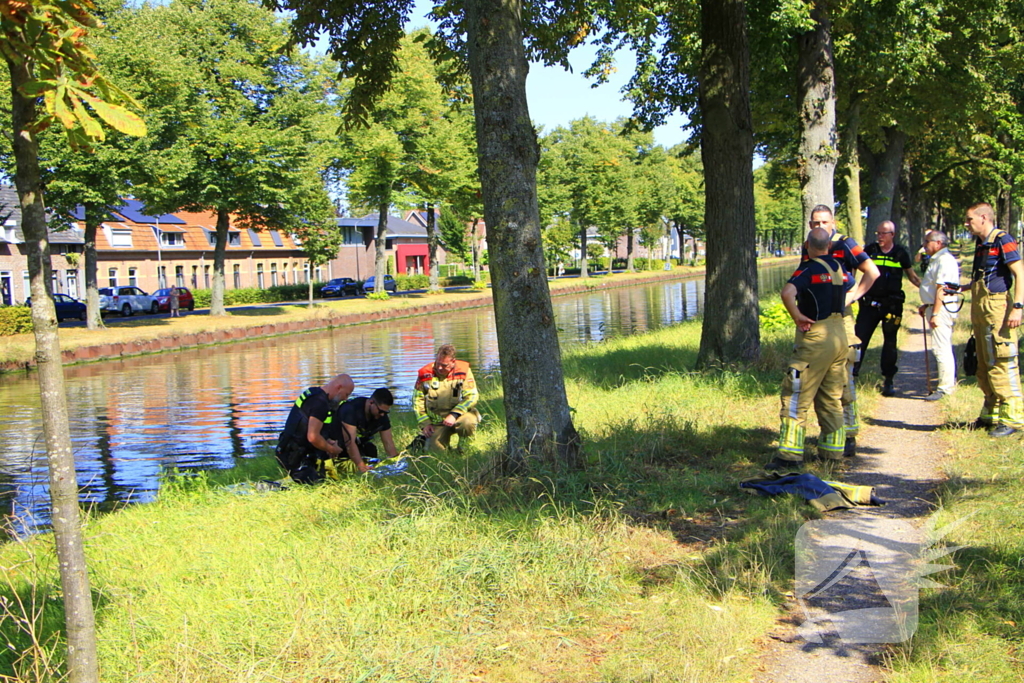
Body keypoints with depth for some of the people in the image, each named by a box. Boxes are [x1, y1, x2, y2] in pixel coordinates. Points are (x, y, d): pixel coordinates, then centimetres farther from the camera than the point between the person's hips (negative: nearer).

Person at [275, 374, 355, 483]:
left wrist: (326, 441, 12)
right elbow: (313, 437, -25)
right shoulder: (320, 403, -21)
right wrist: (331, 449, -8)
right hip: (295, 456, -10)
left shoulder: (313, 392, 12)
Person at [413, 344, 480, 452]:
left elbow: (472, 397, -11)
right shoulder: (425, 374, -4)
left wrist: (454, 415, -22)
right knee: (434, 449, -12)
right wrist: (425, 424, -4)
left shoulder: (463, 371, -8)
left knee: (468, 422, -35)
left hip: (459, 415, -1)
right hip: (437, 422, 1)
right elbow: (418, 401, 4)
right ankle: (423, 438, 24)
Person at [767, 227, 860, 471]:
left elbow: (787, 292, -32)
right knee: (831, 398, 16)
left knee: (796, 396, -5)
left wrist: (798, 316, -20)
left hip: (816, 337, -7)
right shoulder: (840, 268, 9)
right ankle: (834, 448, 20)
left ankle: (790, 453, -9)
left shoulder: (809, 269, -13)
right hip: (840, 334, 7)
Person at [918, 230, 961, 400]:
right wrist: (926, 306, 22)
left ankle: (945, 388, -9)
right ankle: (949, 382, 24)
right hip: (935, 307, 11)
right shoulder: (936, 259, 18)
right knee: (944, 348, 16)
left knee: (941, 348, -10)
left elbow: (941, 289, -22)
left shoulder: (945, 260, -16)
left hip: (942, 309, -11)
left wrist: (935, 314, -24)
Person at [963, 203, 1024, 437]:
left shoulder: (1002, 240, -10)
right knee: (984, 365, 13)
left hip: (997, 306, -10)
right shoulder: (981, 243, 17)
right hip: (979, 309, 10)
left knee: (1002, 363, -10)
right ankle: (991, 414, 22)